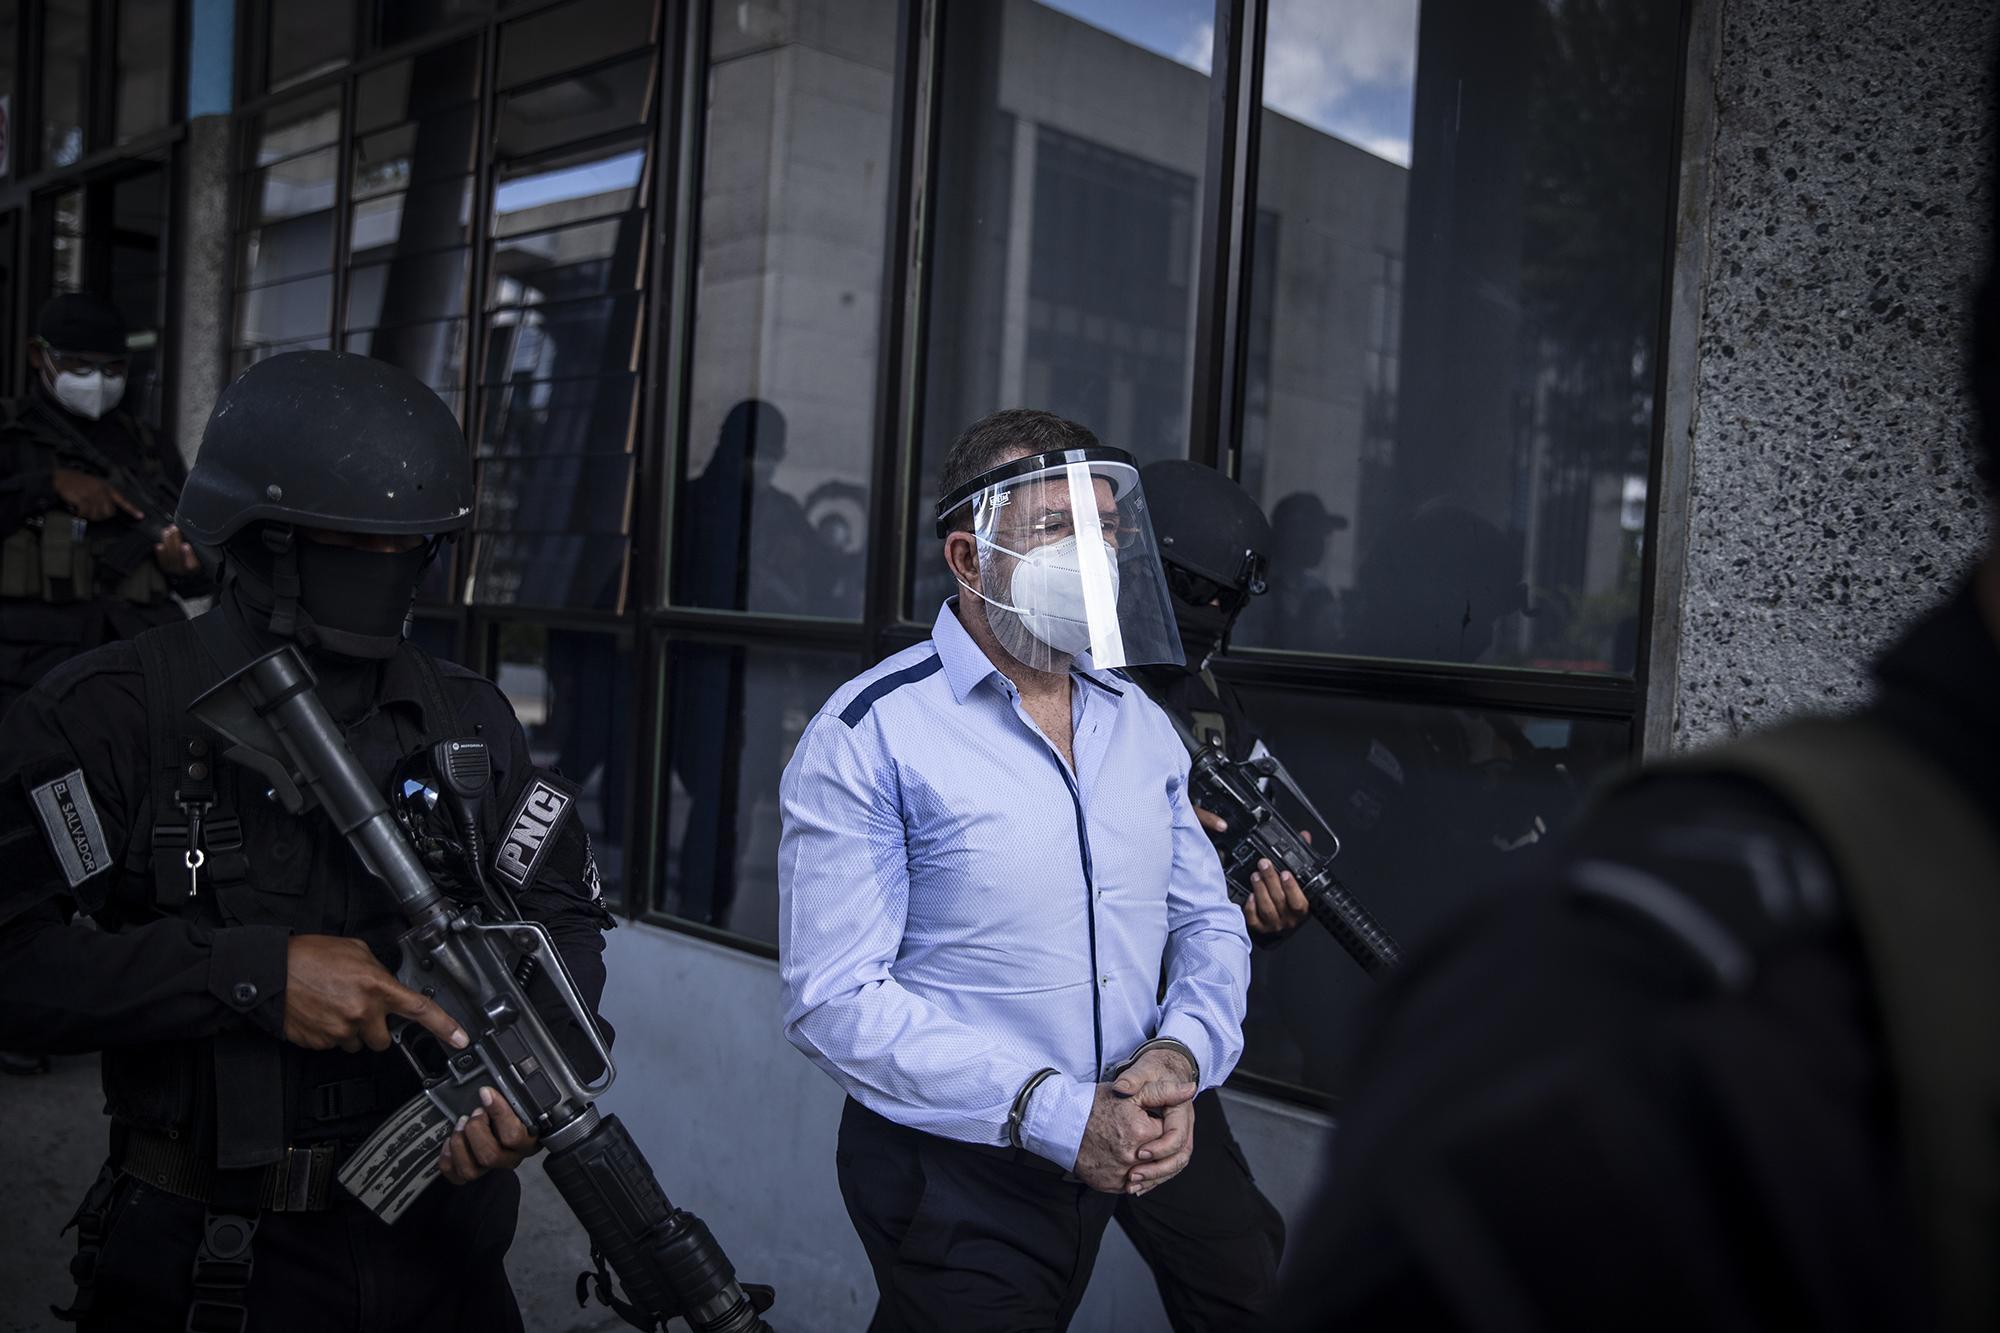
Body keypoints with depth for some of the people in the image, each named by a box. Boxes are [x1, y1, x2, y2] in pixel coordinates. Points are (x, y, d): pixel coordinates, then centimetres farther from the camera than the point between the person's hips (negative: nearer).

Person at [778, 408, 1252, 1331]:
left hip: (1113, 1165, 7)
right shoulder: (869, 736, -17)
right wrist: (1054, 1115, -23)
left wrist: (1183, 1052, -13)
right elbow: (834, 1002, -21)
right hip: (949, 1177, -7)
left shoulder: (1140, 723, 5)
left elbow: (1207, 920, 8)